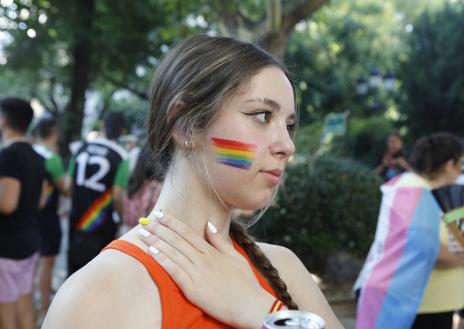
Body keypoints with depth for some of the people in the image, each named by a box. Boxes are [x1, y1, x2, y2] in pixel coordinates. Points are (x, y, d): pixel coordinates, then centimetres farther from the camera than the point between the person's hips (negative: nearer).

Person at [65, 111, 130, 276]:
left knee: (74, 268, 16)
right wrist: (124, 218, 1)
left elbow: (69, 185, 4)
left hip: (76, 220, 4)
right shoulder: (121, 157, -12)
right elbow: (118, 197, -16)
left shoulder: (83, 148, 2)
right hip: (101, 225, -4)